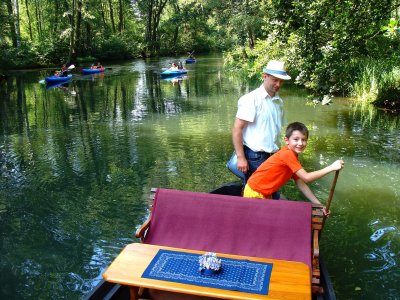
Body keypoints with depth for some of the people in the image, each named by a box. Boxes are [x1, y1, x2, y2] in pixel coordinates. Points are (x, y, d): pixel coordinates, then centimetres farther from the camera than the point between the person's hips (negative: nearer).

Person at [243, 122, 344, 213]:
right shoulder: (287, 154, -24)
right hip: (254, 193, -9)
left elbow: (301, 184, 5)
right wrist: (331, 167, -26)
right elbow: (306, 178, -27)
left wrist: (318, 204, 1)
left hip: (265, 194, 9)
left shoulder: (293, 156, 4)